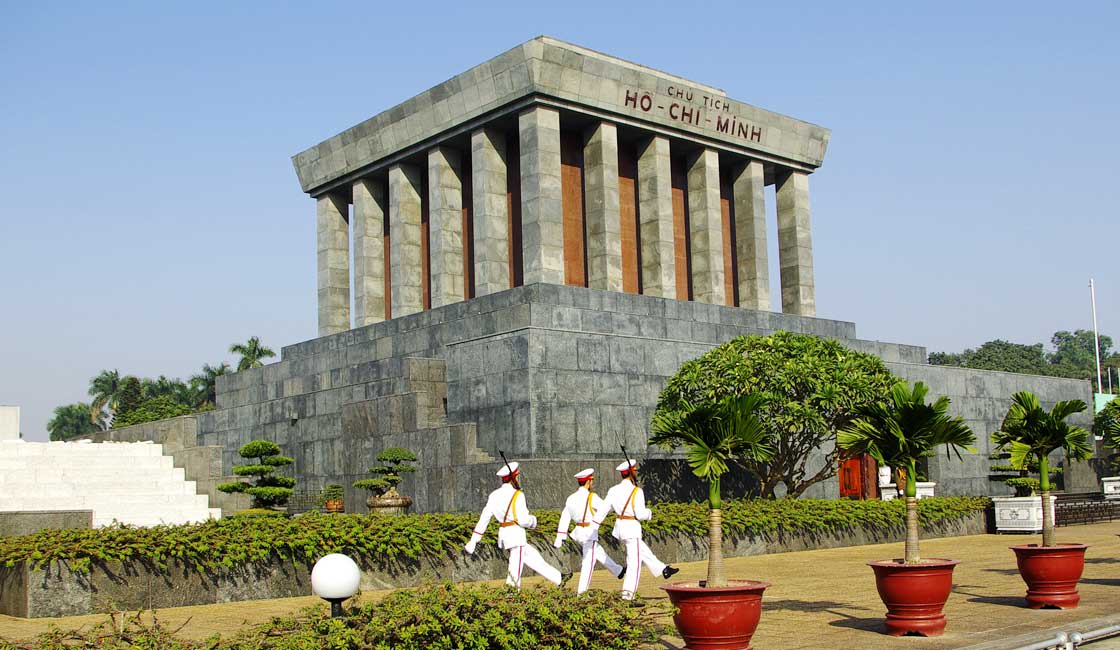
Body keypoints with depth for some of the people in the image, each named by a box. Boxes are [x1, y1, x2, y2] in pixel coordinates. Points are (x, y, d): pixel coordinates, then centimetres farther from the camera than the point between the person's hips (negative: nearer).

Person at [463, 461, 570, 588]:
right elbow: (523, 519, -18)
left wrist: (473, 541, 8)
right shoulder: (517, 495, -13)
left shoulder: (494, 495, 7)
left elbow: (484, 518, 7)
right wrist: (533, 520, 5)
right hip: (516, 532, -8)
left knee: (532, 556, 18)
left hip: (503, 533, 8)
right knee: (516, 568, -4)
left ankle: (558, 578, 29)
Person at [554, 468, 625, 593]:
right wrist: (596, 522, -29)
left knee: (599, 552, 23)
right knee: (589, 561, -1)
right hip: (590, 532, -8)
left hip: (578, 531, 8)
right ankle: (581, 591, 0)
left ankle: (618, 571, 40)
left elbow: (564, 518, 7)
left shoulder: (571, 498, 7)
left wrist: (559, 538, 8)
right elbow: (605, 507, -31)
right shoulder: (591, 497, -13)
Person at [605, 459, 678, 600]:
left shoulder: (613, 490, 2)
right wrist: (649, 512, 3)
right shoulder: (636, 491, -16)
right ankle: (628, 593, -1)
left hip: (619, 527, 8)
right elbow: (640, 514, -17)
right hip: (632, 528, -8)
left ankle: (663, 569, 39)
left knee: (643, 551, 24)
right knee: (634, 561, 0)